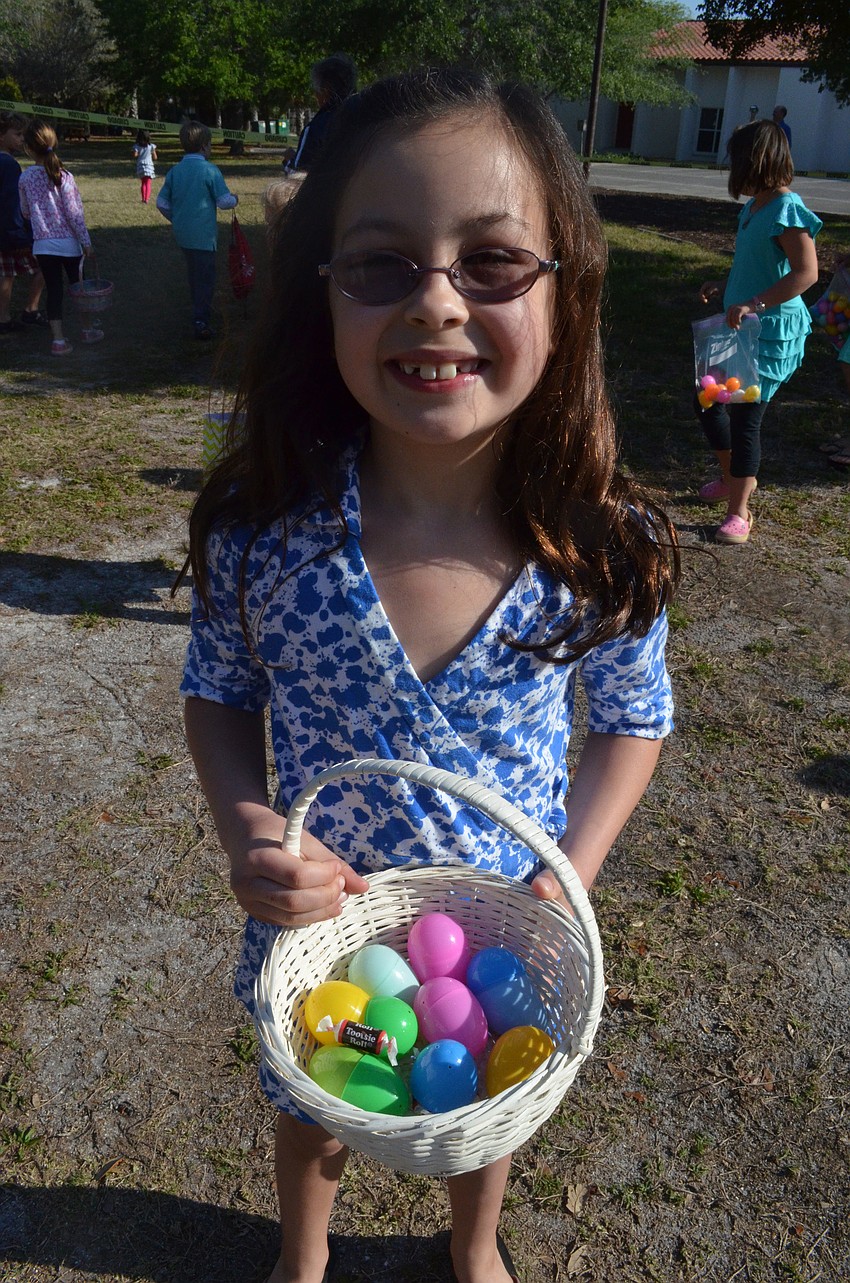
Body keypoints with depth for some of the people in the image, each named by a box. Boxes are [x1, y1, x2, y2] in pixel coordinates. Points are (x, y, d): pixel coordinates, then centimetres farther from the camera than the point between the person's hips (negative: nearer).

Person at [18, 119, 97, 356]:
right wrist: (86, 241, -5)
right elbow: (74, 213, -11)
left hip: (42, 245, 2)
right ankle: (88, 330, 28)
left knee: (54, 291, 6)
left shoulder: (25, 178, -2)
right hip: (68, 243, -2)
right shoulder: (64, 177, -11)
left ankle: (58, 340, 2)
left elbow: (26, 212, 8)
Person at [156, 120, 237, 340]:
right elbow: (224, 201, -14)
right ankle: (201, 320, -10)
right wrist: (235, 199, 7)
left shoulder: (174, 171, 4)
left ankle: (200, 309, 36)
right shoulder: (210, 170, -13)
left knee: (194, 273, 22)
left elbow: (161, 202, 6)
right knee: (206, 277, -1)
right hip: (203, 234, -6)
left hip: (182, 232, 6)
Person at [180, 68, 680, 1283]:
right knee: (310, 1108, 31)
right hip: (316, 924, 1)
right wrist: (247, 831, -24)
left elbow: (633, 721, -7)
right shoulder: (262, 529, -24)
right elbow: (219, 694, -7)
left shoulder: (607, 550, -24)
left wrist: (565, 881, -18)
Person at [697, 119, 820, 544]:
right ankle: (732, 478, 37)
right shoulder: (754, 206, 10)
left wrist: (754, 304, -32)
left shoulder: (787, 209, -17)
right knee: (708, 402, 16)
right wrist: (724, 287, 13)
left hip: (772, 332, -10)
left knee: (746, 418, -6)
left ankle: (738, 513, 5)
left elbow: (806, 272, -26)